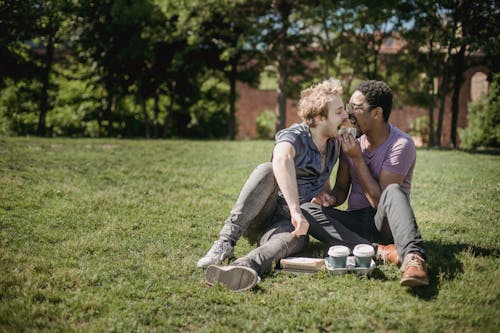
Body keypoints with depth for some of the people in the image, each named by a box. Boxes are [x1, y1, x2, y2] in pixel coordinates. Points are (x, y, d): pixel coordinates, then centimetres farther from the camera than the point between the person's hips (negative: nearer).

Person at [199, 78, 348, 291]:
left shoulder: (333, 145, 8)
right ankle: (225, 243, -41)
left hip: (287, 224, 4)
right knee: (268, 170, -34)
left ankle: (242, 268, -65)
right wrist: (296, 211, -51)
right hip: (262, 215, -4)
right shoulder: (295, 136, -15)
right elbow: (282, 159, -41)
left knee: (297, 238, -36)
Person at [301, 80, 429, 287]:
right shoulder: (351, 139, 5)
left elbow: (380, 200, -18)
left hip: (385, 223, -5)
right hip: (357, 221, 5)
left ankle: (413, 258, -55)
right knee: (307, 211, -22)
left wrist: (357, 158, -17)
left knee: (393, 191, -36)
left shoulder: (401, 145, -13)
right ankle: (380, 251, -34)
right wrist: (331, 198, -11)